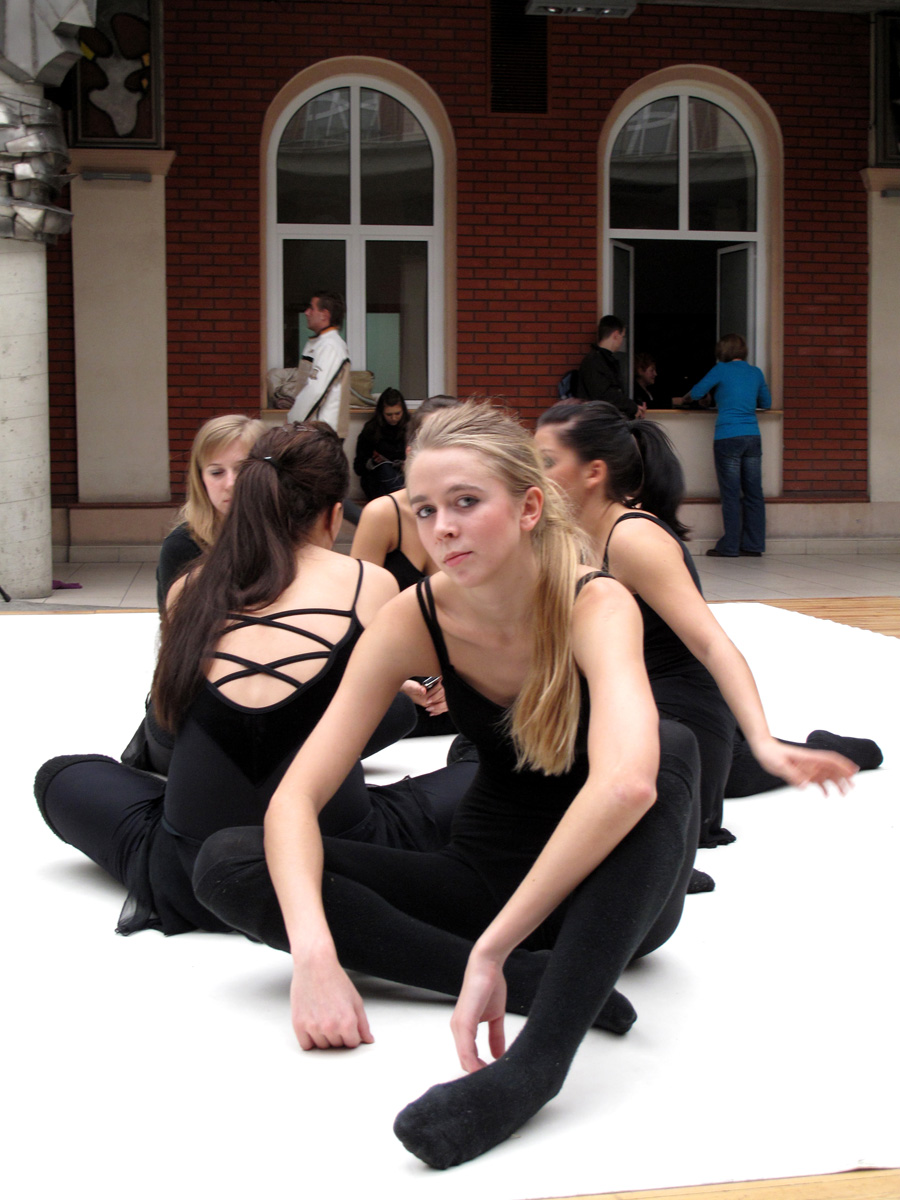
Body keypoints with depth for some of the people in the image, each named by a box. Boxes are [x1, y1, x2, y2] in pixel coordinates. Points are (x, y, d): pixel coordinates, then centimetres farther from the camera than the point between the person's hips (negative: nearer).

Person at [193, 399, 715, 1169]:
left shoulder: (596, 607, -23)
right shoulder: (416, 619, -12)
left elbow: (627, 783, -44)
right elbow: (297, 795, -17)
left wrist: (490, 947, -45)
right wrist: (313, 953, -35)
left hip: (608, 891, -4)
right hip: (485, 869, 4)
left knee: (668, 746, -37)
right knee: (227, 865, -16)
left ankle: (536, 1059, -47)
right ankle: (531, 983, -28)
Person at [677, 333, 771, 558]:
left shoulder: (722, 370, -2)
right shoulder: (756, 373, 11)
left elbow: (696, 392, 3)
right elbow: (766, 403, 22)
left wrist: (683, 399, 24)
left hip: (728, 438, -5)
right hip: (752, 436, 5)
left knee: (730, 494, -2)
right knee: (753, 492, 6)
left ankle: (730, 546, 1)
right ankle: (754, 545, 9)